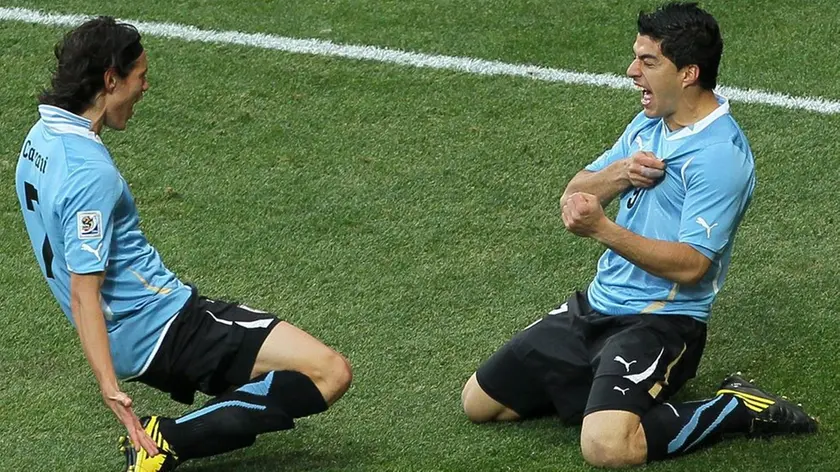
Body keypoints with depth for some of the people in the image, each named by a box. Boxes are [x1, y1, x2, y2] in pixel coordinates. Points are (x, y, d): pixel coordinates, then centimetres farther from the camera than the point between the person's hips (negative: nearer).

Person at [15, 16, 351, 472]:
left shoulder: (41, 137, 7)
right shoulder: (90, 173, -23)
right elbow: (84, 294, -27)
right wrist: (109, 388, -34)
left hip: (132, 341, 10)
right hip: (164, 329, -10)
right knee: (329, 372, -17)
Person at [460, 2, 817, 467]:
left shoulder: (720, 155, -19)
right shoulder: (648, 125, 9)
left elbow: (689, 266, -24)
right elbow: (574, 197, 10)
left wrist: (603, 229, -33)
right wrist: (617, 173, -12)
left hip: (662, 321, -8)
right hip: (596, 305, 9)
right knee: (479, 402, 6)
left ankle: (739, 409, -10)